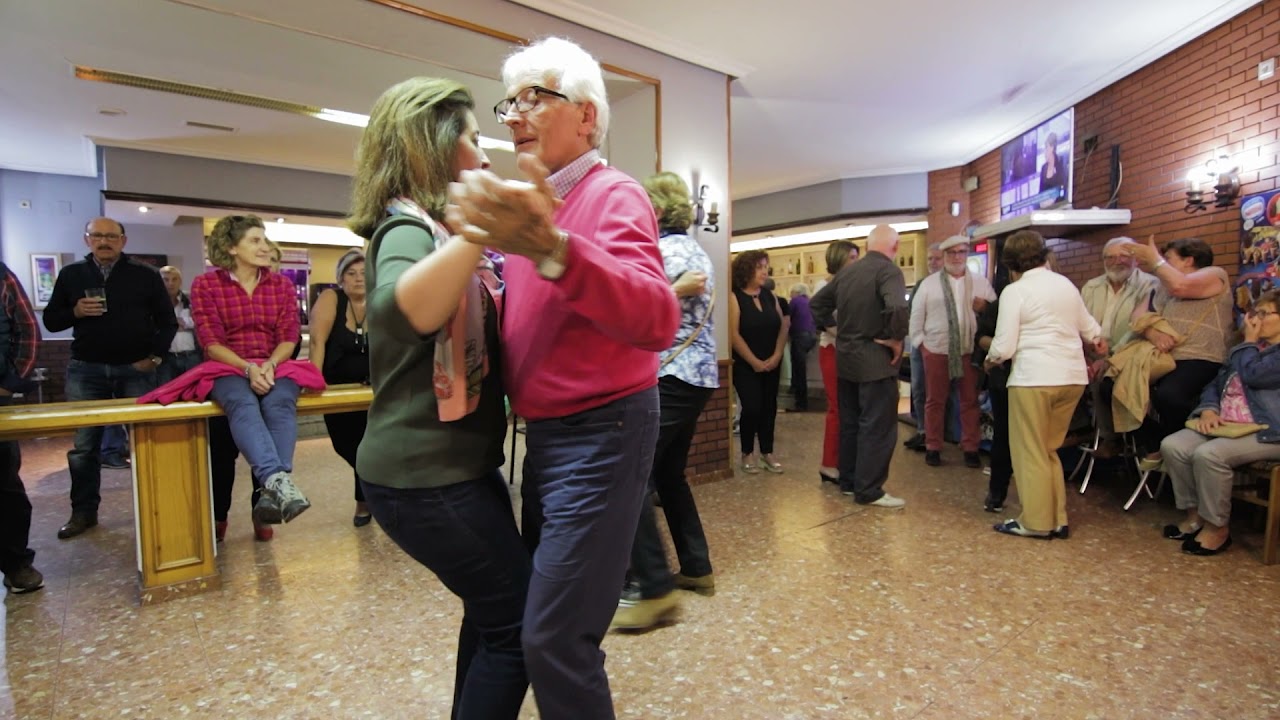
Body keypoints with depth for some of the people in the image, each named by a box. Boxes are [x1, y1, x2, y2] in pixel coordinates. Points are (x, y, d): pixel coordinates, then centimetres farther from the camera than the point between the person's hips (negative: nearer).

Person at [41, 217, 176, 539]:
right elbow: (50, 321, 11)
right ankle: (84, 511, 17)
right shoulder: (71, 274, 8)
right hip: (85, 370, 2)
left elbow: (167, 321, 4)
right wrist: (75, 312, -10)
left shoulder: (146, 275, 2)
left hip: (136, 369, -2)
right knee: (83, 445, 5)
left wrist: (155, 356, -6)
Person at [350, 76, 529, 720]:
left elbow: (471, 323, 21)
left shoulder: (429, 228, 14)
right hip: (428, 474, -10)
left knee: (494, 610, 23)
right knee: (518, 624, 1)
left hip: (450, 463, 10)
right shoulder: (408, 226, -16)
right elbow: (402, 313, -40)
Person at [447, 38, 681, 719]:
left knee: (556, 640, -4)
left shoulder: (613, 195, -13)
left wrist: (551, 249, -47)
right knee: (538, 604, 21)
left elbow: (656, 321, -33)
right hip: (547, 432, 9)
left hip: (600, 433, -9)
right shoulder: (534, 202, 12)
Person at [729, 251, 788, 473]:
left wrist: (776, 356, -6)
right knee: (752, 408, -9)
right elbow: (734, 335, -15)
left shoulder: (770, 296, 7)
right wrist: (754, 361, -14)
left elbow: (783, 327, 6)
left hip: (771, 364, 5)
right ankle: (747, 453, 10)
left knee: (769, 407, 7)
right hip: (745, 365, -5)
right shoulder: (734, 297, -10)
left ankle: (767, 453, 20)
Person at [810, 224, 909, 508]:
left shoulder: (846, 271, 9)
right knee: (877, 427, 0)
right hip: (876, 360, -7)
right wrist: (896, 338, -16)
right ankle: (869, 491, 4)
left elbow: (817, 304, 17)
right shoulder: (889, 270, -13)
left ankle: (848, 481, 24)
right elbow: (897, 307, -31)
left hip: (846, 357, 8)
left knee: (850, 423, 15)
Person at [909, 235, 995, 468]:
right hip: (936, 350, -1)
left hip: (969, 350, 1)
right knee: (935, 400, 7)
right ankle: (933, 447, 17)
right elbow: (916, 315, 3)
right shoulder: (929, 283, 3)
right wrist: (919, 342, 0)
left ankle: (970, 448, 18)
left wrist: (986, 307, -15)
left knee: (970, 401, 7)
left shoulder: (981, 282, 7)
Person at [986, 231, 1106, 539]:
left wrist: (990, 360, 10)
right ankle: (1057, 519, 20)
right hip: (1073, 376, 7)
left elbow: (1004, 346, -11)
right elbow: (1088, 326, 28)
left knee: (1031, 453, 5)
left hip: (1034, 377, -7)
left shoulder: (1014, 291, -7)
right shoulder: (1065, 284, 12)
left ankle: (1036, 522, 11)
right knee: (1049, 450, 16)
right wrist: (1098, 340, 49)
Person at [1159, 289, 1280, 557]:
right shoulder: (1246, 351, 24)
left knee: (1209, 454, -32)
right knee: (1172, 446, -16)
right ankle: (1195, 514, -5)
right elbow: (1215, 384, 21)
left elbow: (1252, 375, -19)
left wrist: (1249, 341, -1)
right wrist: (1209, 409, -1)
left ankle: (1217, 527, -15)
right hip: (1225, 424, 8)